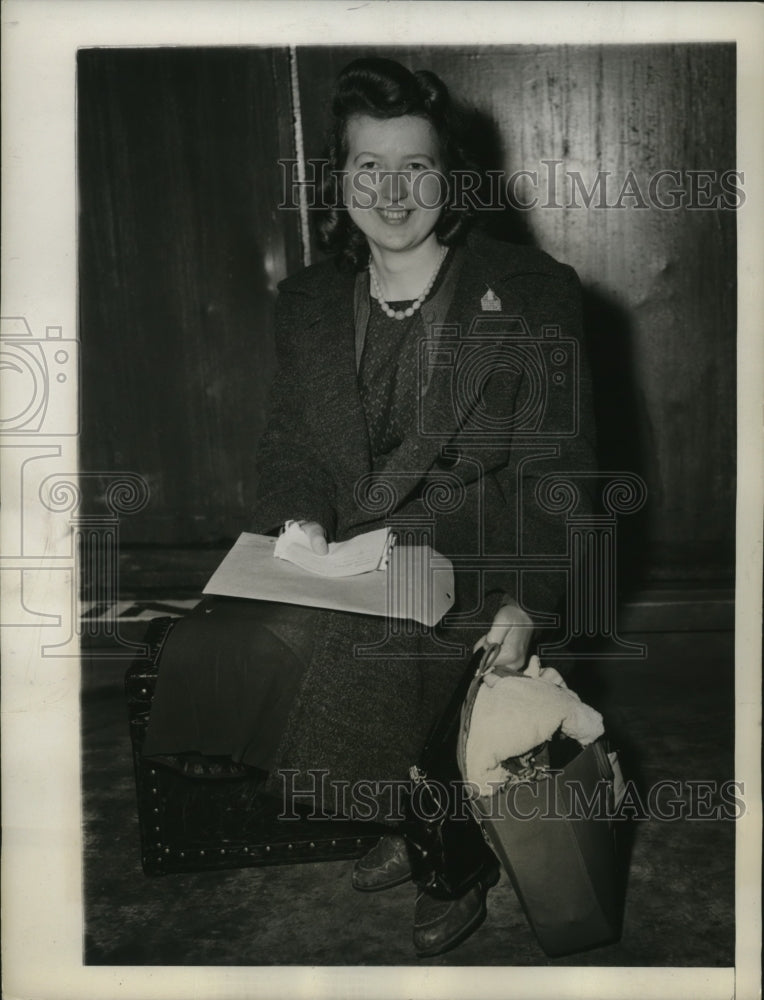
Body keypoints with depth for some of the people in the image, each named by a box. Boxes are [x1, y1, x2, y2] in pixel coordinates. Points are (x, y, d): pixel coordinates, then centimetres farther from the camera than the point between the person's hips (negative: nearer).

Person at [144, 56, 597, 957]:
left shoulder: (531, 296, -2)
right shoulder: (306, 304, 11)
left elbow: (558, 469, -4)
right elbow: (288, 440, 15)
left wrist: (527, 603, -15)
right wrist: (298, 516, -7)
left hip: (469, 576, -4)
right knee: (214, 646, -21)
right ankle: (411, 821, 7)